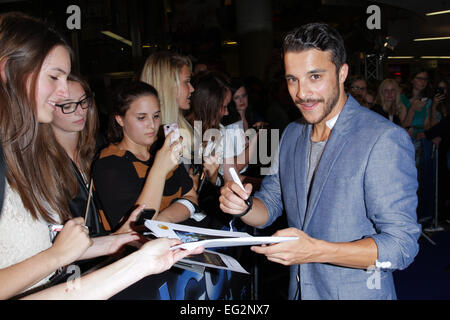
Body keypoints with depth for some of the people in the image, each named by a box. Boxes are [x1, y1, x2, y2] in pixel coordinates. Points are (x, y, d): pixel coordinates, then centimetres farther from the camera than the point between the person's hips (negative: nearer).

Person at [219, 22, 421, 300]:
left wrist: (316, 251, -34)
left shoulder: (385, 139, -20)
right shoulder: (292, 135, 1)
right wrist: (243, 206, -16)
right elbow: (270, 206, 6)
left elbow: (401, 245, -22)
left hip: (359, 293, -5)